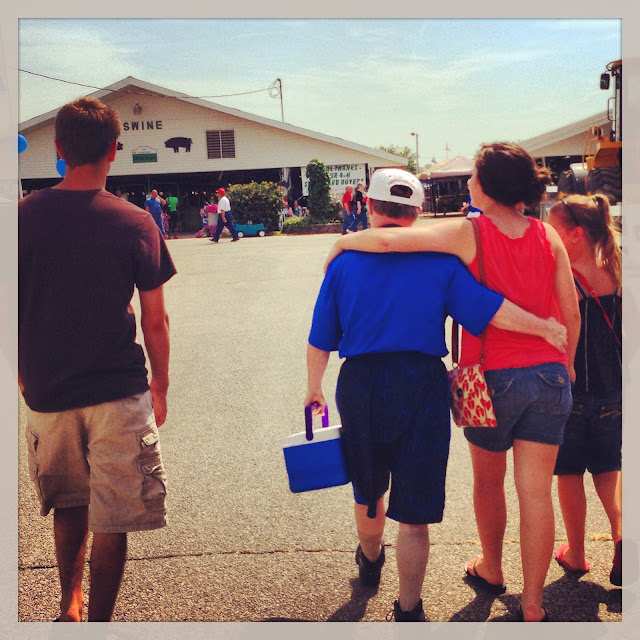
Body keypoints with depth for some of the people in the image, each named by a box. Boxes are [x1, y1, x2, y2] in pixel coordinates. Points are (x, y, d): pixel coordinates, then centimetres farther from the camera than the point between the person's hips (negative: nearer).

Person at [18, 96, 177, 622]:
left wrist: (23, 376, 17)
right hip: (118, 392, -3)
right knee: (111, 521, 8)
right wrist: (160, 388, 9)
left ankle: (70, 605, 35)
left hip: (46, 392, 3)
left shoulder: (23, 217, -3)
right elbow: (155, 322, -4)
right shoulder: (135, 224, -8)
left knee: (68, 504, 25)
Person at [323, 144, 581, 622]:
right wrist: (566, 363, 20)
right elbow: (571, 314, 4)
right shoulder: (548, 236, 0)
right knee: (536, 492, 7)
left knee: (488, 482, 20)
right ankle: (533, 607, 16)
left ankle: (491, 569, 42)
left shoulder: (468, 234, -12)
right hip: (549, 376, 3)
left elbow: (387, 240, -22)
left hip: (493, 377, -3)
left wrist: (343, 242, -2)